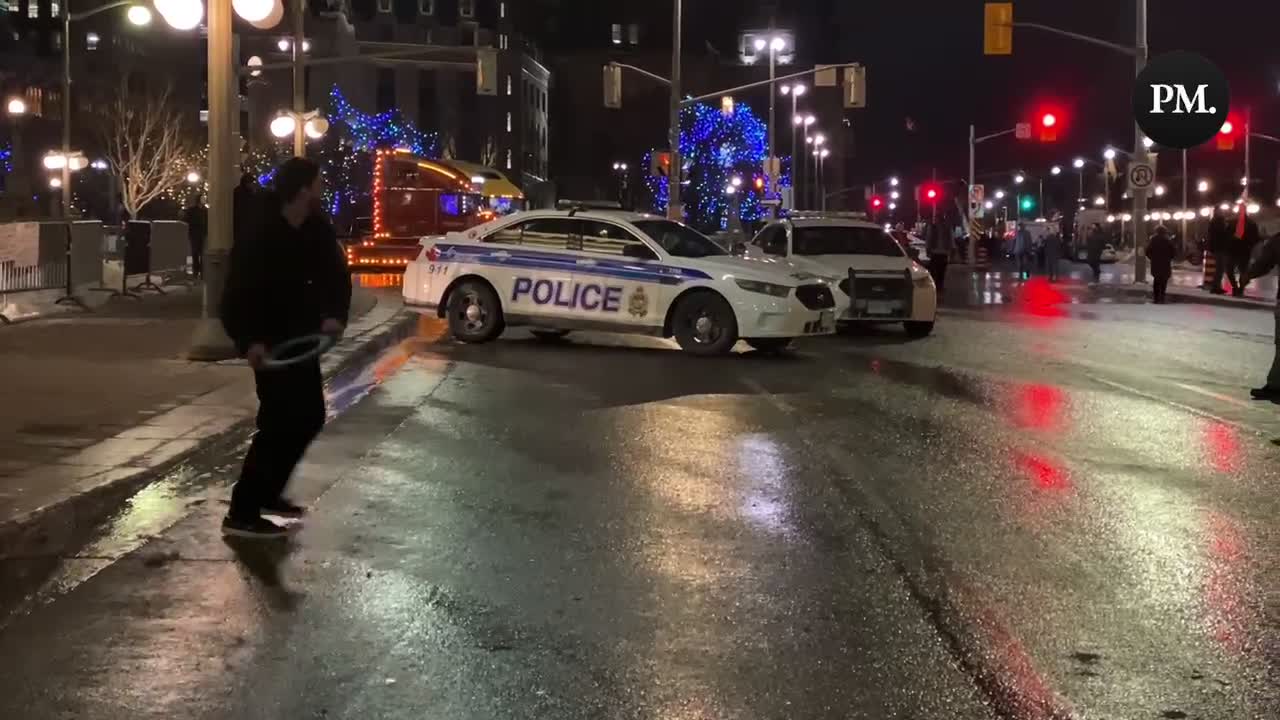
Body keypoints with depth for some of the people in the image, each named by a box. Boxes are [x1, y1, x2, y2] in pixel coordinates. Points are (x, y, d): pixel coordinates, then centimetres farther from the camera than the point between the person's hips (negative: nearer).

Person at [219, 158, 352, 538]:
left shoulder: (318, 229, -1)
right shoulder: (259, 238, -21)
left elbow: (337, 274, 4)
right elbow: (236, 295, -21)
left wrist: (335, 314, -16)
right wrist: (249, 342, -35)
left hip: (302, 340, 9)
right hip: (271, 345, -9)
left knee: (310, 416, 17)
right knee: (280, 424, -10)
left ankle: (267, 493, 29)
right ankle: (242, 512, -5)